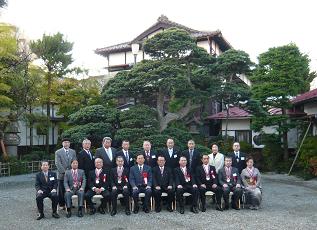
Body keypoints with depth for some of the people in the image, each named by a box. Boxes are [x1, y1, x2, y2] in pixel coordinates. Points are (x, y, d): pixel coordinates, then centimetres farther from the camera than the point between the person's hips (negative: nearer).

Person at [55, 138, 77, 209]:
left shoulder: (73, 152, 11)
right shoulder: (58, 152, 1)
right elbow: (58, 164, -6)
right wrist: (64, 172, -12)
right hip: (62, 174, -3)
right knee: (61, 191, 2)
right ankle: (62, 204, 12)